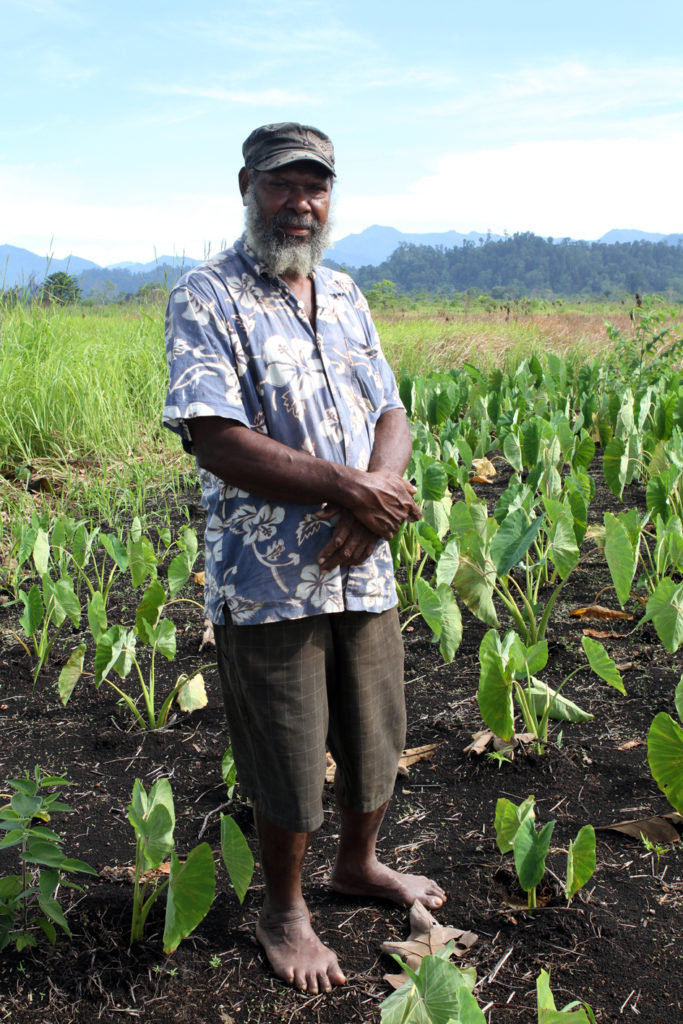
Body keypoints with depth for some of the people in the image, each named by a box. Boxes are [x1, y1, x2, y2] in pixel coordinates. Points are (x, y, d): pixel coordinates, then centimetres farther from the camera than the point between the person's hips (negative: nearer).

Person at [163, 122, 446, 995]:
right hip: (268, 582, -6)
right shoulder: (205, 298, -9)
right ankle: (284, 913, 32)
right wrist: (348, 486, -20)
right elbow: (216, 440, -20)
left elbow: (391, 414, 9)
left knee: (377, 738, 19)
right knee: (289, 764, 8)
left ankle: (358, 864, 46)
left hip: (364, 570, 6)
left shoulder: (344, 295, 11)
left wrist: (380, 492, -13)